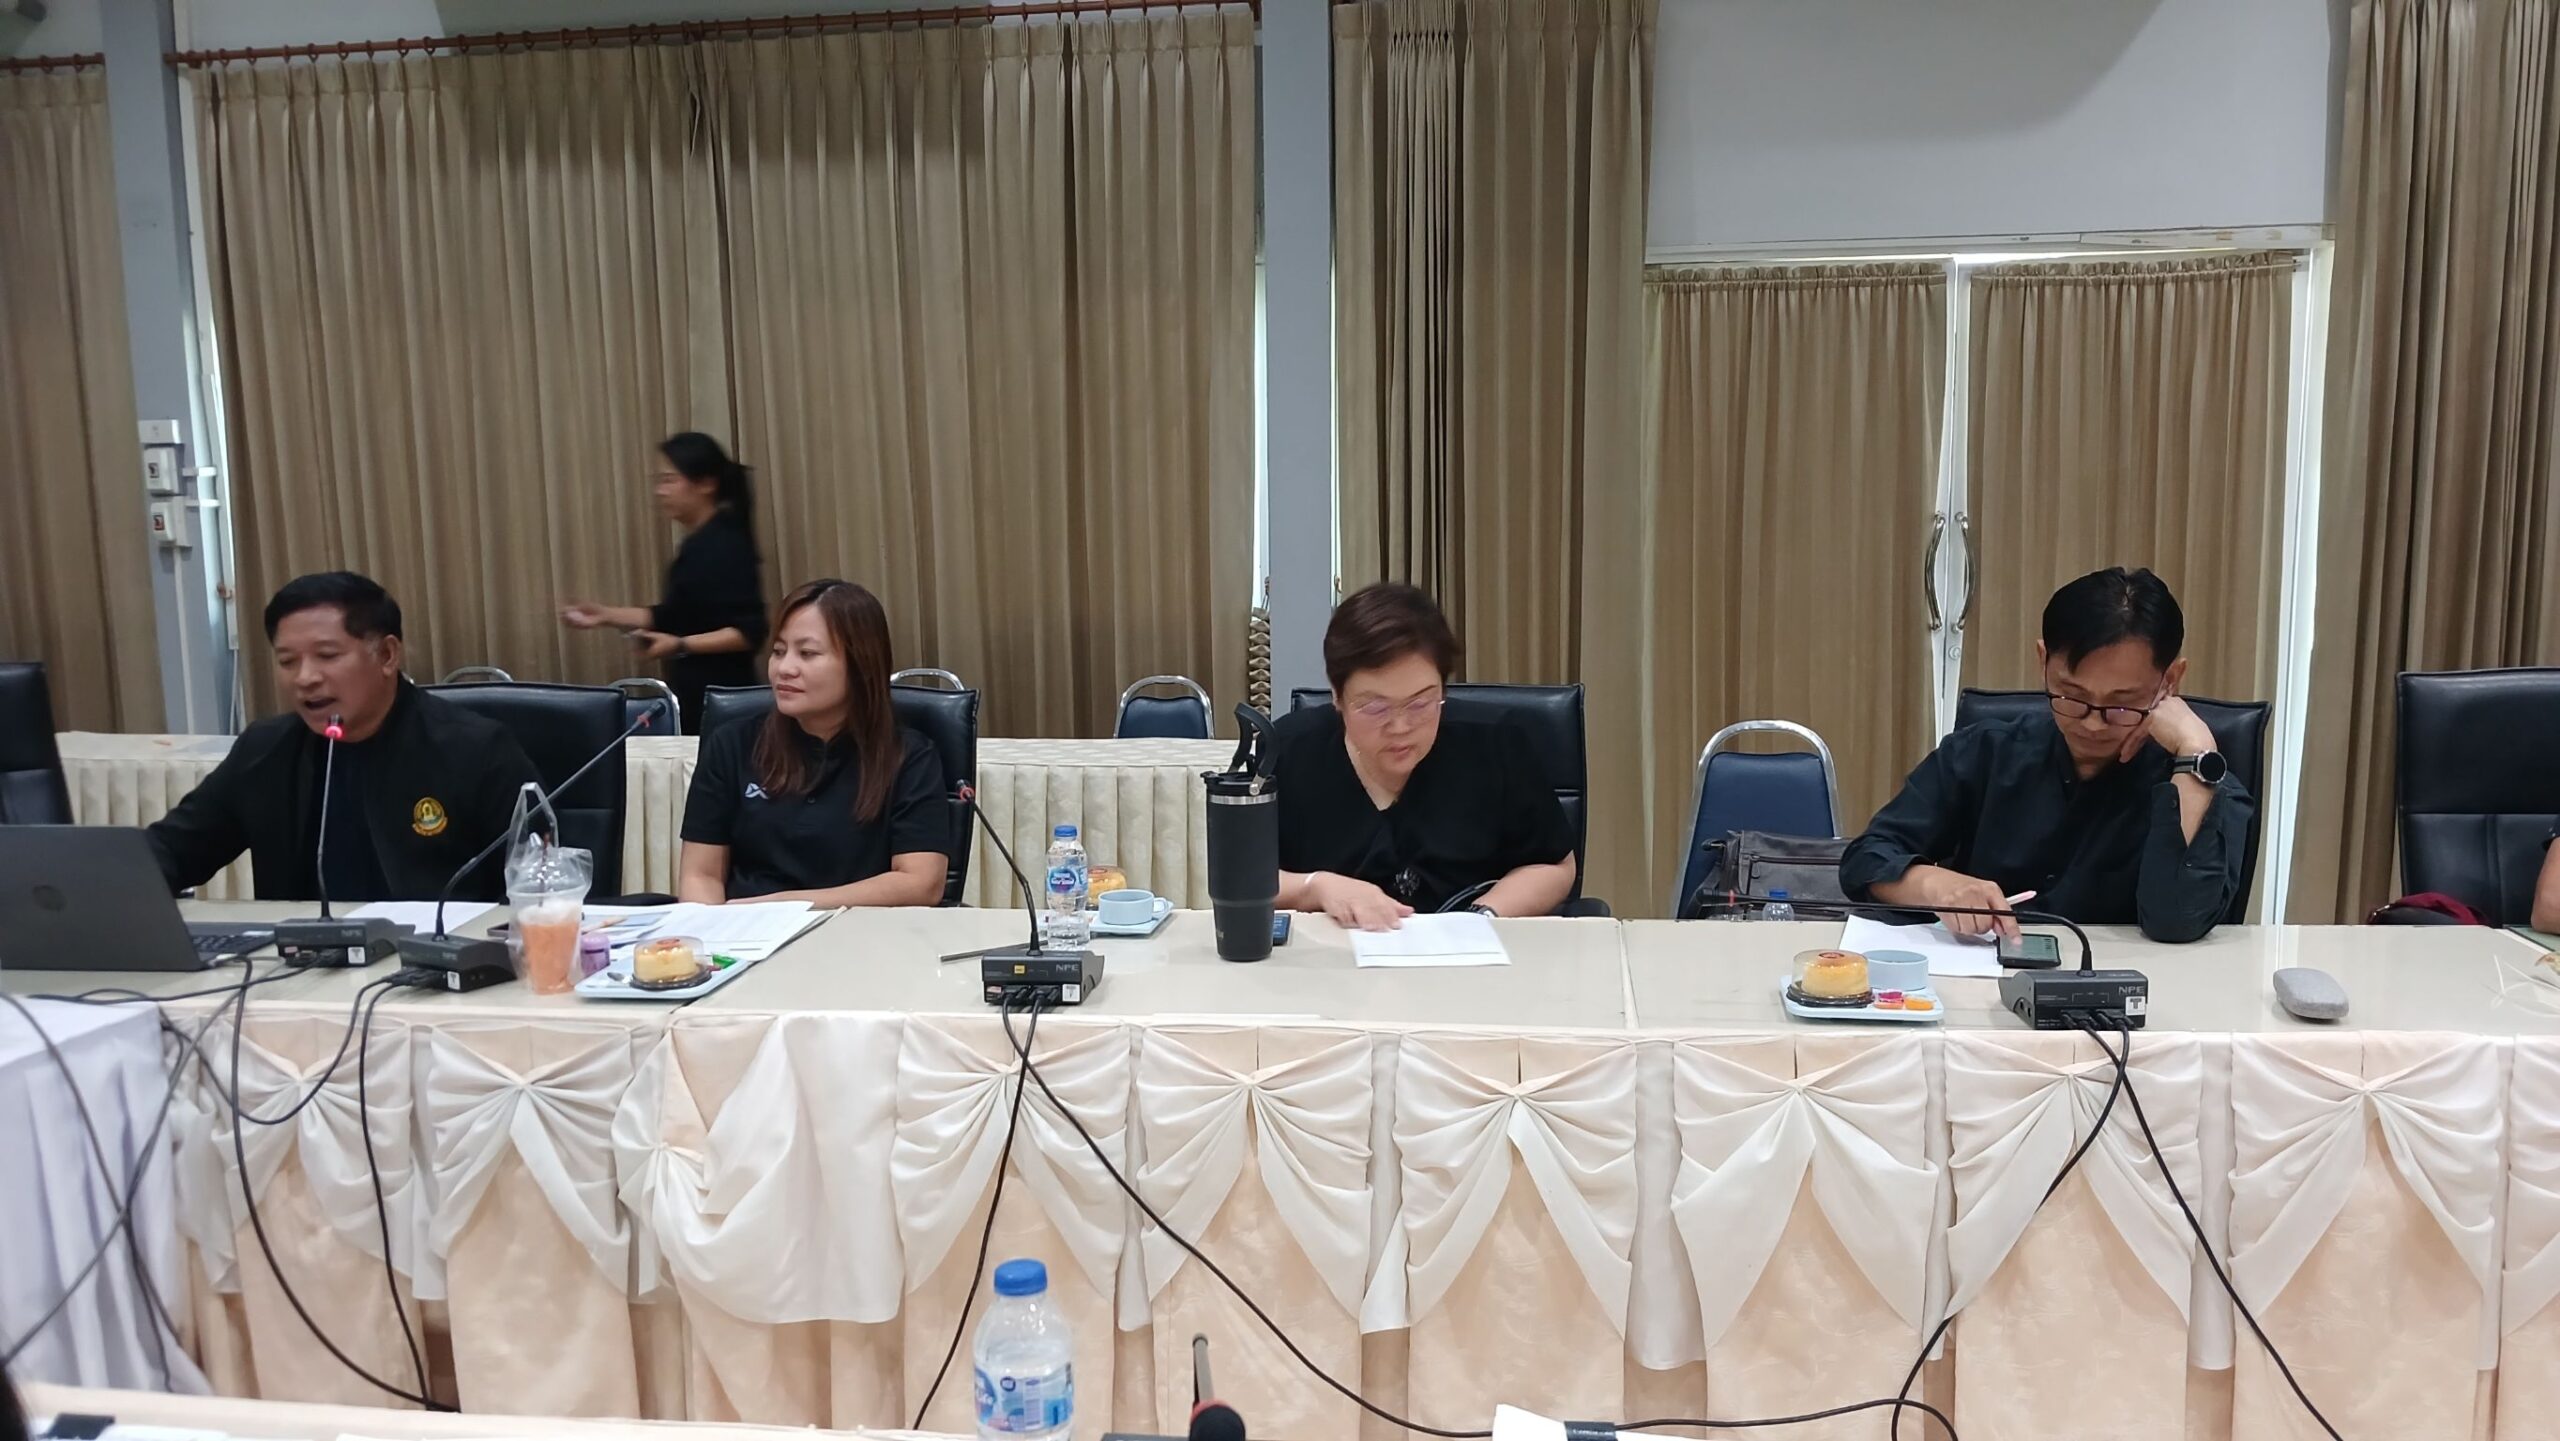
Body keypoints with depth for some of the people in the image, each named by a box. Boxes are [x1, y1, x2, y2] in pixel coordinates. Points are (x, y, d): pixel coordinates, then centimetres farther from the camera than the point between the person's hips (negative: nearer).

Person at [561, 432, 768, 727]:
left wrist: (681, 646, -28)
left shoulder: (724, 545, -16)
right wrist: (605, 615, 13)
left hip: (717, 697, -9)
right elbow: (674, 617, 20)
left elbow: (749, 632, -21)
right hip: (693, 693, 9)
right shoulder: (699, 544, 13)